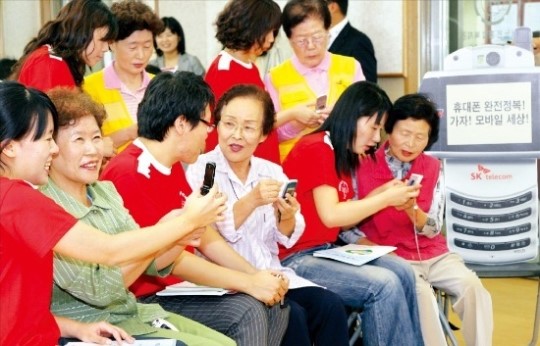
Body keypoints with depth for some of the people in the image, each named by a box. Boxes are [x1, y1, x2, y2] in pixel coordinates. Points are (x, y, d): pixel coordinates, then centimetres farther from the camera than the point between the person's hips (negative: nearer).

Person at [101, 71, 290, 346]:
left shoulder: (173, 167, 11)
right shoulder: (130, 174, -21)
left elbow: (208, 240, 12)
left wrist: (258, 276, -2)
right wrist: (250, 283, -19)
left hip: (181, 286, 10)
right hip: (147, 302, -10)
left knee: (275, 308, 1)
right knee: (247, 311, -21)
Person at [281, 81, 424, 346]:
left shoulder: (343, 154, 12)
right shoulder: (317, 148, -14)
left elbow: (344, 220, 10)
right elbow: (331, 216, -21)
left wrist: (382, 194, 0)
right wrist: (386, 199, -14)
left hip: (326, 250, 9)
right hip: (295, 259, -8)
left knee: (402, 272, -9)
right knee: (384, 285, -22)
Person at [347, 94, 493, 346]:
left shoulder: (432, 168, 5)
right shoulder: (363, 167, -5)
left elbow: (433, 229, 1)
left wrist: (412, 210, -20)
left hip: (432, 254, 4)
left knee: (472, 286, -21)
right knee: (421, 292, -31)